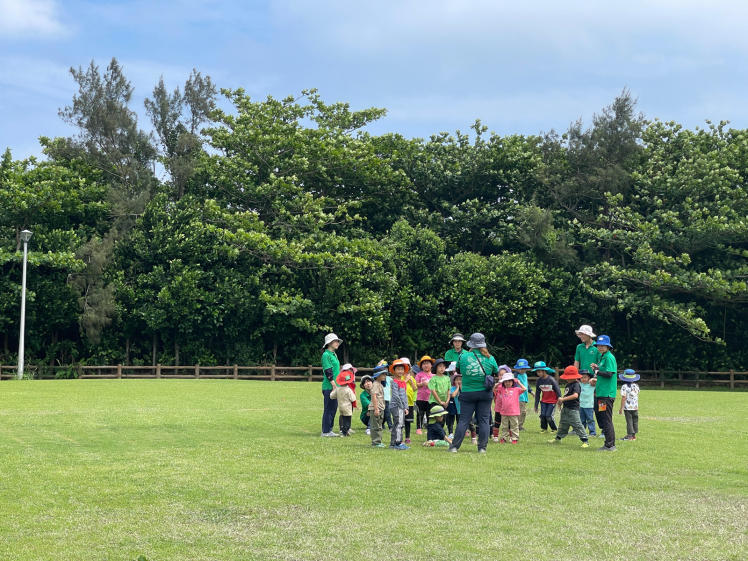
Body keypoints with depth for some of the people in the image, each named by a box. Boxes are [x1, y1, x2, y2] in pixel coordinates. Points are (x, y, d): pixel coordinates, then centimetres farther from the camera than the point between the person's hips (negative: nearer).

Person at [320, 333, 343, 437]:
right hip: (328, 387, -9)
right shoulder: (326, 355, -12)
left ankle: (329, 429, 18)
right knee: (328, 409, -4)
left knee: (333, 408, 12)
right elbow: (328, 372, -17)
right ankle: (325, 431, 1)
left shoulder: (334, 354, 17)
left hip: (335, 386, 9)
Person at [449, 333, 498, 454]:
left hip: (467, 393, 0)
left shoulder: (463, 356, -4)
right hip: (485, 393, 0)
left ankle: (455, 446, 3)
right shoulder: (490, 359, -2)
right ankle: (482, 447, 6)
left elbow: (458, 370, 11)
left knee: (463, 420, 4)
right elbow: (496, 373, 11)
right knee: (484, 420, 7)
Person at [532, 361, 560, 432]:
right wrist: (536, 405, 7)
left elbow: (558, 391, -11)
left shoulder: (551, 380, -18)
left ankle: (554, 429, 10)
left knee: (548, 416, -10)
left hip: (552, 401, -4)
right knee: (543, 415, -3)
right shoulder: (539, 380, -4)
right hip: (543, 401, 4)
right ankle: (544, 429, 19)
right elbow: (537, 393, 5)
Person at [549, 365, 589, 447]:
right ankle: (558, 438, 38)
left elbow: (575, 395, -34)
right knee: (563, 423, 22)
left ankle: (585, 441, -7)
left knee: (577, 425, -10)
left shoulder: (576, 385, -17)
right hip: (565, 408, 9)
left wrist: (563, 399, -30)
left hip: (573, 409, -9)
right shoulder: (568, 384, 13)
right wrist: (561, 399, 5)